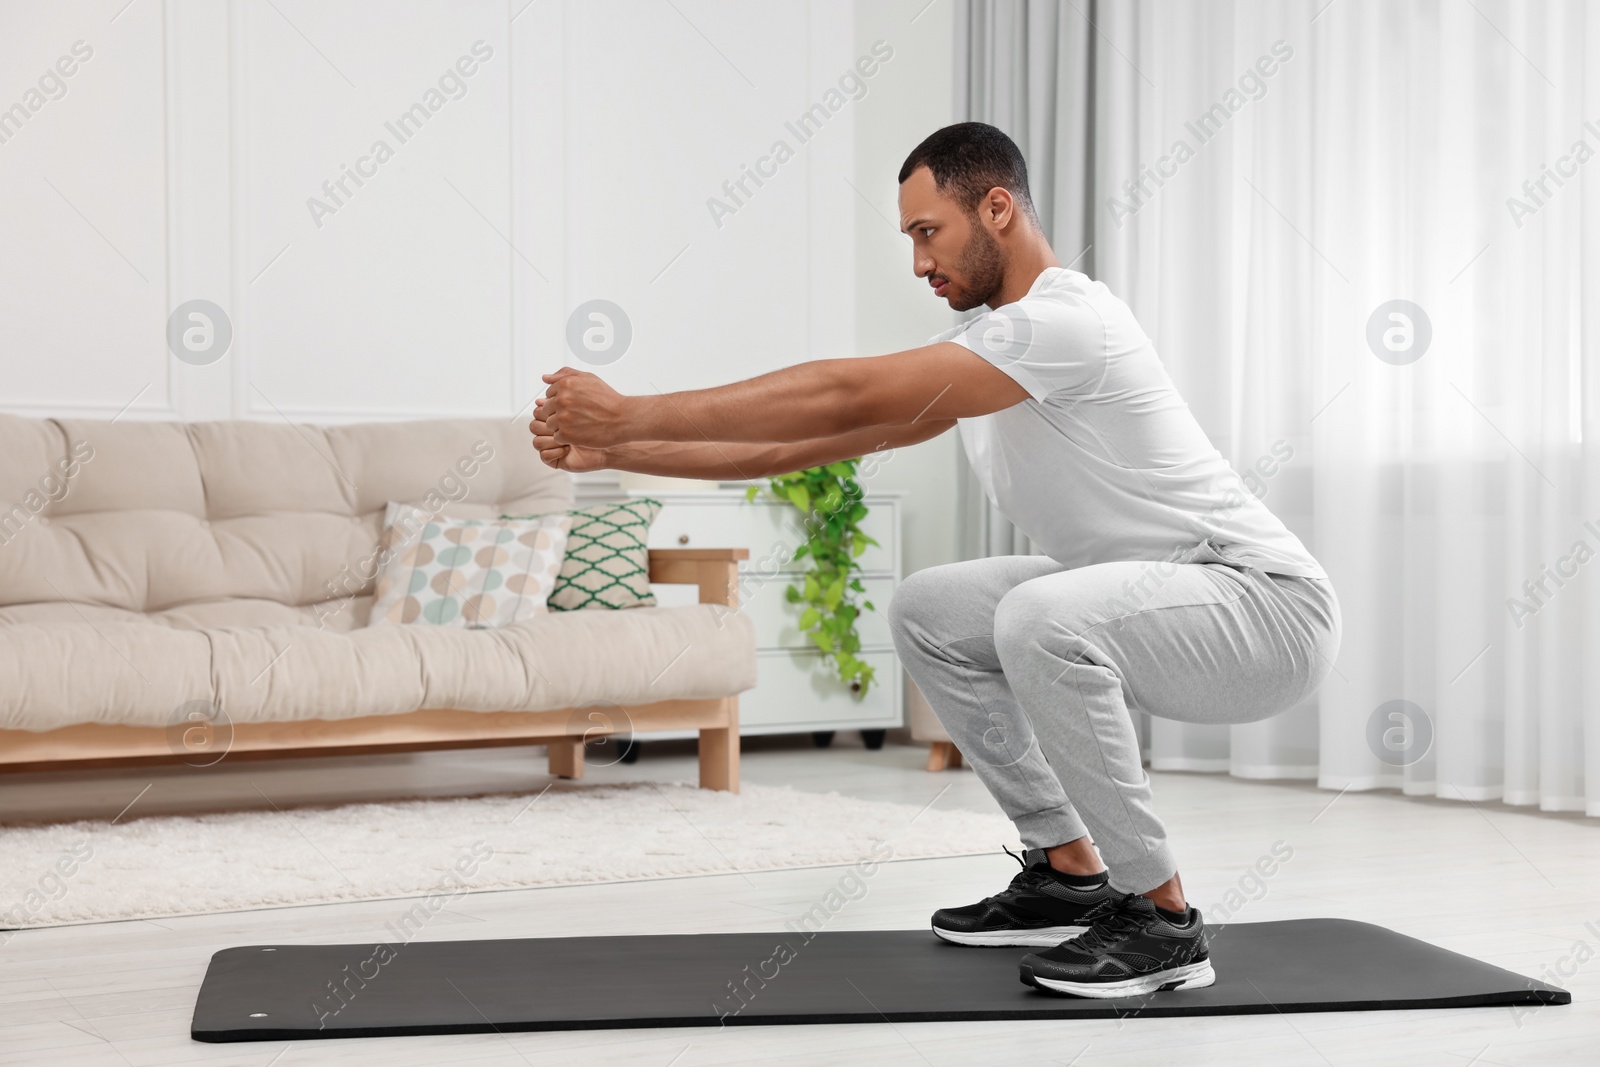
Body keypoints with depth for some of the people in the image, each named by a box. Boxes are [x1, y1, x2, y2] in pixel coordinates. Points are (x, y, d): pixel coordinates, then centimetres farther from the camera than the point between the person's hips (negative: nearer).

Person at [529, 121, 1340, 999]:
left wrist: (635, 412, -26)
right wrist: (615, 451, 1)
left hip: (1268, 604, -10)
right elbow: (808, 444, 7)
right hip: (1155, 600, 10)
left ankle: (1161, 920, -19)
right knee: (928, 614, 10)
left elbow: (847, 399, -29)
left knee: (1044, 619, -36)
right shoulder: (980, 349, 9)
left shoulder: (1063, 323, -23)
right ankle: (1069, 875, 13)